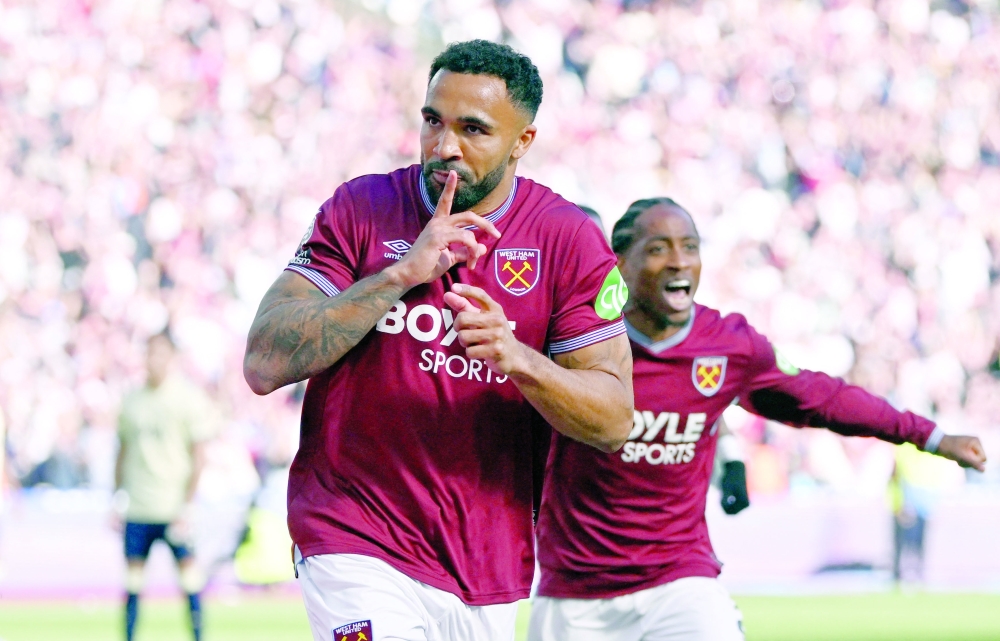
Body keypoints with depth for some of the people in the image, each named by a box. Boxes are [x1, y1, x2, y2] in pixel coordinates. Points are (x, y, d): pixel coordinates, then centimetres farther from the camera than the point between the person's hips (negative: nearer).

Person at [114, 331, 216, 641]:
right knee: (133, 573, 1)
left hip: (173, 506, -4)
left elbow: (198, 456, -4)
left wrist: (186, 507, -11)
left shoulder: (190, 397, -3)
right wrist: (117, 500, 12)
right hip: (136, 507, 4)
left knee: (187, 567, -6)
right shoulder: (132, 400, 10)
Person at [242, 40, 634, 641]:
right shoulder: (361, 209, -1)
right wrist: (400, 276, -19)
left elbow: (614, 421, -1)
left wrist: (517, 359, -20)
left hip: (492, 571, 3)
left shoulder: (570, 239, 1)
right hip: (359, 548, -3)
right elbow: (264, 365, -11)